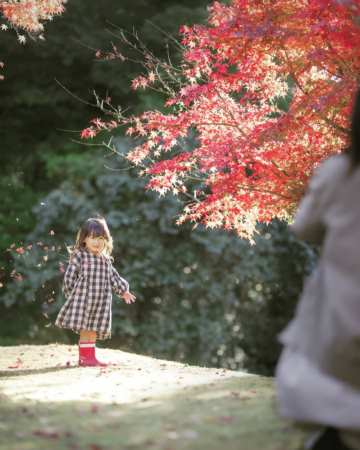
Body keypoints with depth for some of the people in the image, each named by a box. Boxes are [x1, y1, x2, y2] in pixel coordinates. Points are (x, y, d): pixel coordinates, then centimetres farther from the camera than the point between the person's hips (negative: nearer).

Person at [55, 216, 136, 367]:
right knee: (85, 329, -5)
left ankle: (90, 357, 13)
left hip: (100, 301, 5)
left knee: (94, 329, 7)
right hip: (82, 298, -5)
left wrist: (123, 291, 25)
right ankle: (85, 356, 0)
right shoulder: (79, 256, -6)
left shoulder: (105, 259, 12)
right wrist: (70, 294, -9)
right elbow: (69, 276, -6)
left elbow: (113, 276, 23)